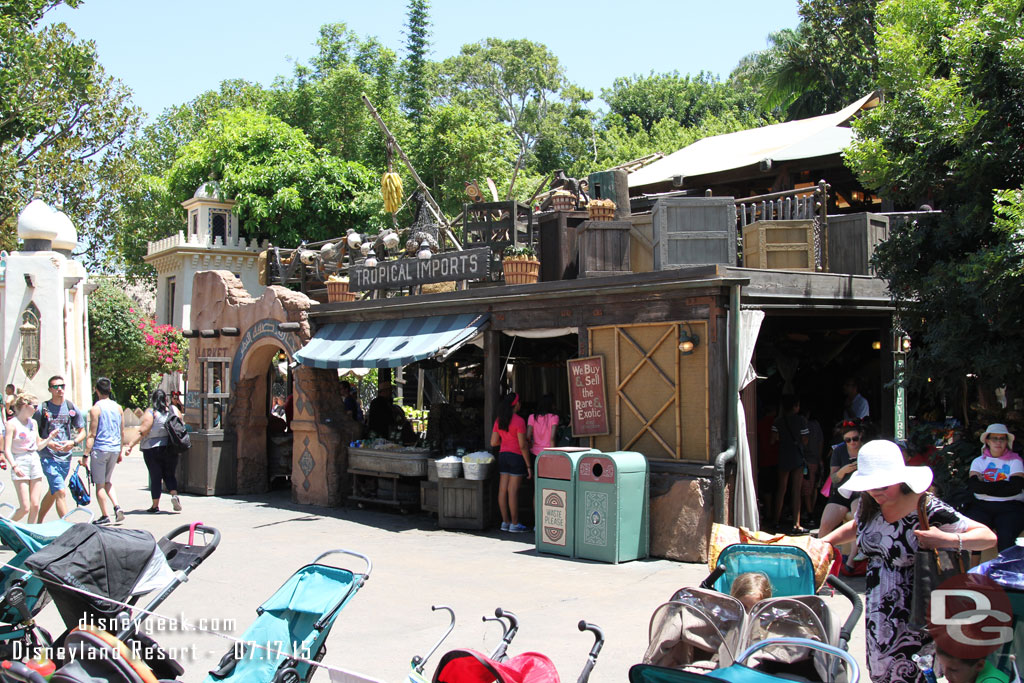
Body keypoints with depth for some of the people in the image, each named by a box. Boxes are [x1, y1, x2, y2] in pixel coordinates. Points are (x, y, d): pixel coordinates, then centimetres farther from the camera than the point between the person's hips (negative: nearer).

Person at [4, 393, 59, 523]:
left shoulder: (33, 423, 12)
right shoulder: (12, 424, -7)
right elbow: (7, 450, -14)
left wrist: (50, 437, 5)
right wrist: (14, 466, -28)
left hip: (35, 462, 6)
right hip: (20, 463, -6)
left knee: (35, 505, 1)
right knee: (25, 508, -9)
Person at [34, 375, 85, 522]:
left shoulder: (72, 408, 5)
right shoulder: (42, 408, -3)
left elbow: (82, 432, 10)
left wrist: (73, 442, -10)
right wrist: (47, 443, -15)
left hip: (65, 456, 4)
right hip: (48, 456, -4)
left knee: (53, 492, 16)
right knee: (61, 492, -14)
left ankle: (38, 523, 34)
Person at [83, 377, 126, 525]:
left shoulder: (96, 409, -10)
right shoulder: (118, 408, 6)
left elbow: (92, 434, -12)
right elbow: (122, 432, 12)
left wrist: (86, 454, -9)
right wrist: (121, 451, 22)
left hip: (100, 449, -5)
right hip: (115, 449, 5)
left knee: (100, 484, 4)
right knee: (108, 481, 19)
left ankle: (105, 516, 5)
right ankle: (117, 507, 2)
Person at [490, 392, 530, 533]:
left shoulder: (499, 421, 6)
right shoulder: (519, 421, -14)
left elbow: (493, 442, 8)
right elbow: (523, 445, -15)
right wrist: (528, 465, -10)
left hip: (503, 455, 7)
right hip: (517, 457, -7)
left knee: (503, 490, 7)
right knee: (513, 491, -5)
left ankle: (505, 522, 13)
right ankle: (515, 524, 0)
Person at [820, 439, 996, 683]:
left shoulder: (928, 510, -19)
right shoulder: (869, 506, -1)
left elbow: (989, 537, -19)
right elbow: (856, 527, 24)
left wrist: (947, 540, -33)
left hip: (914, 615, -6)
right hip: (878, 612, 6)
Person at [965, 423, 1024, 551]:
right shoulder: (978, 461, 17)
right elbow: (973, 485, -1)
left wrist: (986, 486, -1)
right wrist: (1000, 486, -6)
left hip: (1010, 507, -2)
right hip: (981, 506, 2)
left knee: (1006, 535, -31)